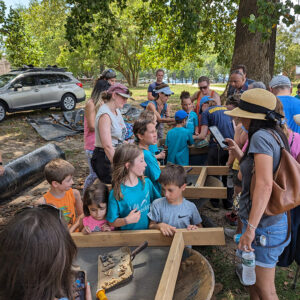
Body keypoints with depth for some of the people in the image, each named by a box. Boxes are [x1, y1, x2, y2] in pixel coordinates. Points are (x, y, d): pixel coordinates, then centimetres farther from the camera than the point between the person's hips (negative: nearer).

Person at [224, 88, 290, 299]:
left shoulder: (260, 136, -20)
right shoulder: (275, 134, 8)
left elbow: (265, 185, -29)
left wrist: (251, 228, -28)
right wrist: (238, 150, 21)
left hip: (263, 224, -9)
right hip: (275, 218, 9)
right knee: (254, 279, 25)